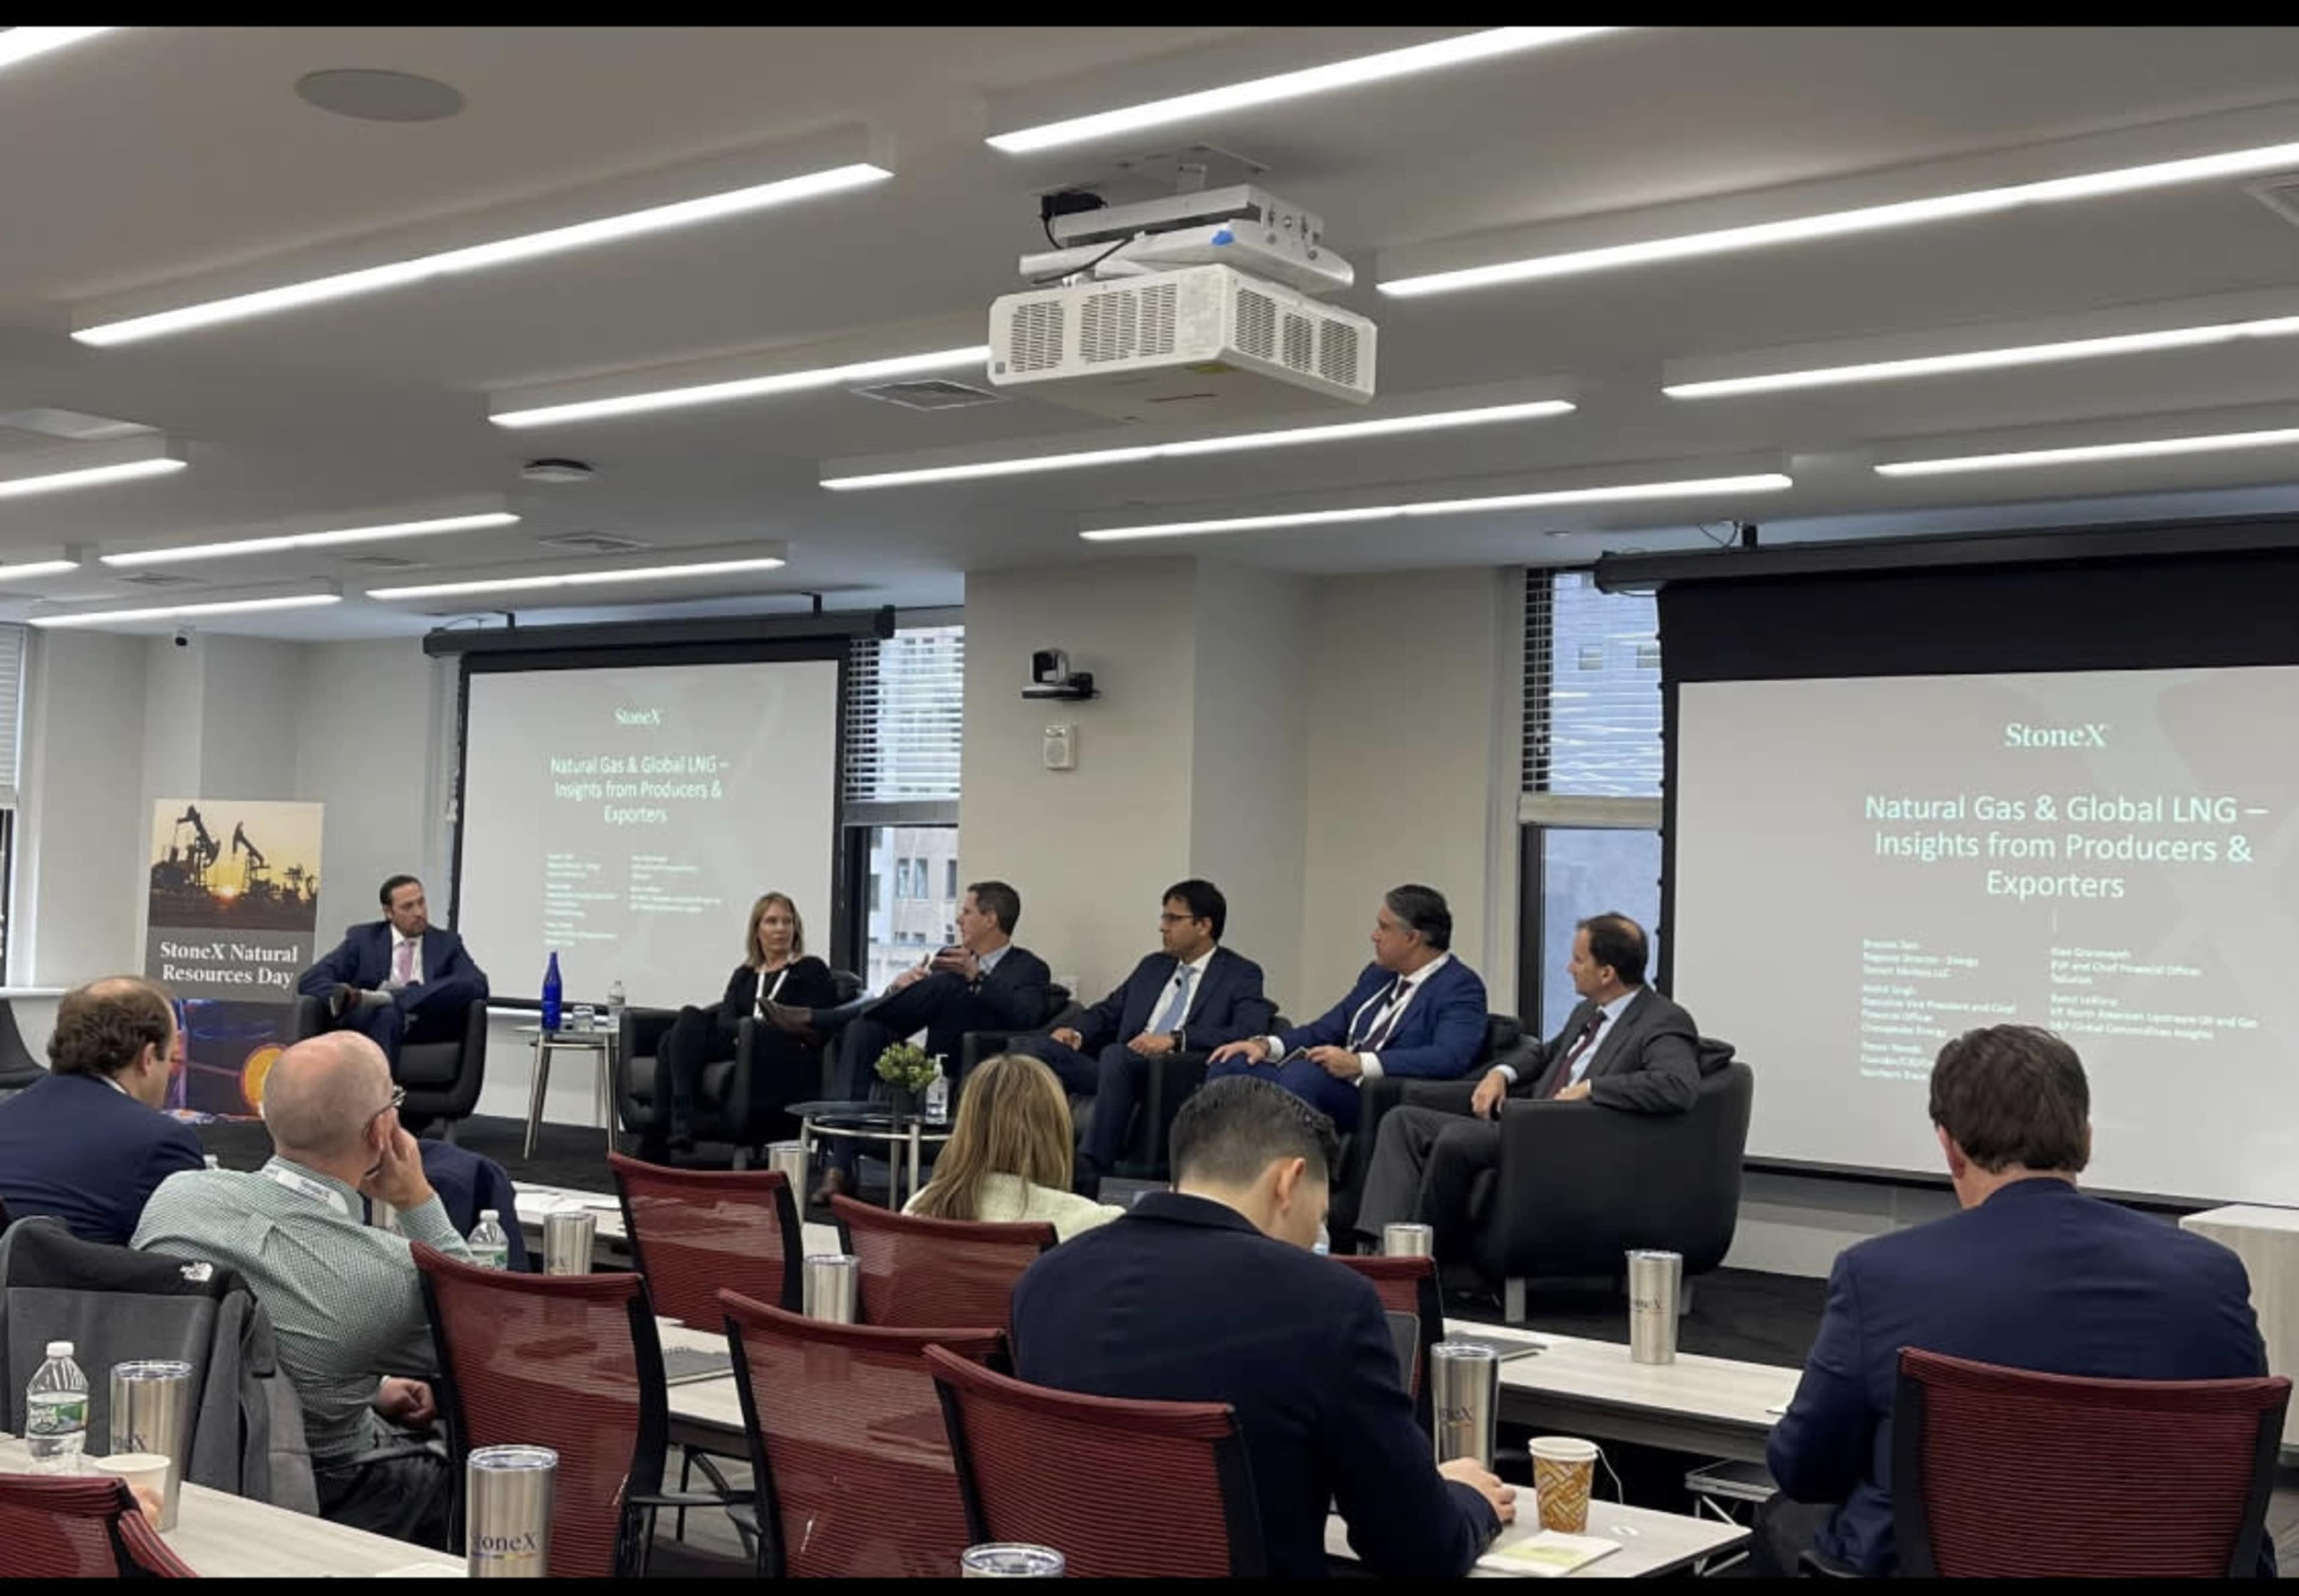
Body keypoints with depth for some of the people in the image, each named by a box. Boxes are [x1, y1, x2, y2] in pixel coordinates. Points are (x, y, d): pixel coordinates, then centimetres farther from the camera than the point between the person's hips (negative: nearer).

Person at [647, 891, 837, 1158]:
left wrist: (755, 1029, -13)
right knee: (690, 1017, -25)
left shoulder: (811, 970, 14)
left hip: (786, 1065, -5)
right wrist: (743, 1029, -14)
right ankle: (680, 1120, -36)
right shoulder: (743, 975, 27)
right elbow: (725, 1019, 10)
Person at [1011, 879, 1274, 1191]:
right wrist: (1078, 1033, 5)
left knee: (1116, 1055, -37)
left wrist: (1175, 1039, -22)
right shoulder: (1153, 966, 26)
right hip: (1121, 1069, 6)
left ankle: (1092, 1168, -34)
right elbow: (1110, 1010, 29)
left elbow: (1250, 1031, -12)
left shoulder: (1241, 975, 6)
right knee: (1033, 1047, -14)